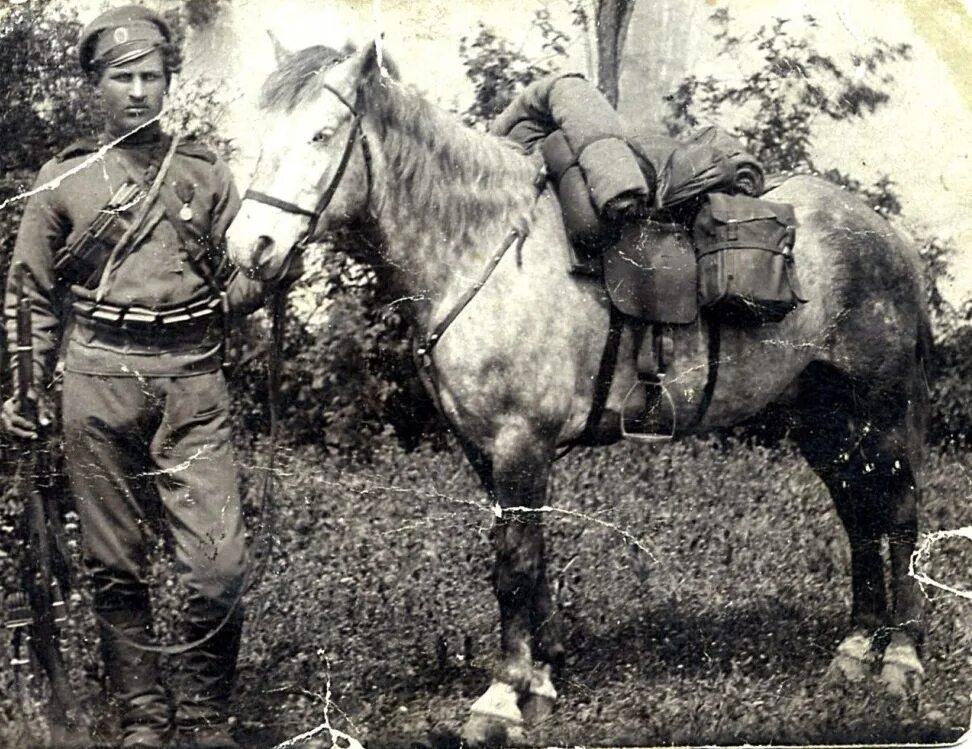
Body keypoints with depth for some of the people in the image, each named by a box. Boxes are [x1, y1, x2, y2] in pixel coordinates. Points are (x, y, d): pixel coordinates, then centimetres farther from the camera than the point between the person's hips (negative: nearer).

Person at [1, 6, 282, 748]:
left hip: (193, 384, 0)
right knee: (115, 568, 5)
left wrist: (255, 284, -9)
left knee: (220, 565, -9)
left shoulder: (205, 174, 9)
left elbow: (243, 279, 14)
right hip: (100, 385, 0)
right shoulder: (64, 180, 7)